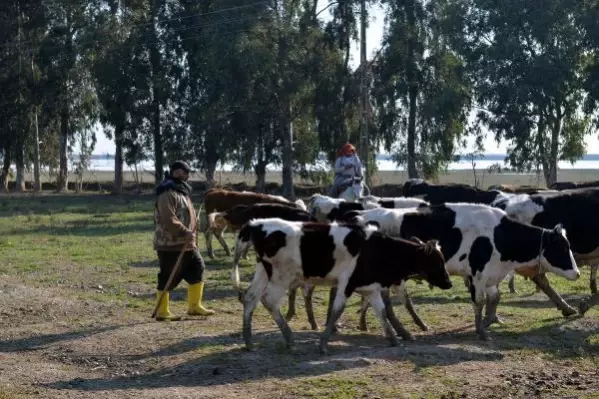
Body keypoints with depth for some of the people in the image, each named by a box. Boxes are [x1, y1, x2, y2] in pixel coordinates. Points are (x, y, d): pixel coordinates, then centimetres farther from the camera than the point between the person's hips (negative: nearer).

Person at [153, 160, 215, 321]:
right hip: (170, 245, -10)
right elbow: (168, 220, -27)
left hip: (186, 244, 10)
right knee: (168, 278, -2)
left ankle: (194, 306, 19)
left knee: (197, 269, 10)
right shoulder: (168, 193, -17)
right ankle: (162, 312, 7)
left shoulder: (181, 191, 16)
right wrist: (185, 232, -30)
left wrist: (189, 235, 21)